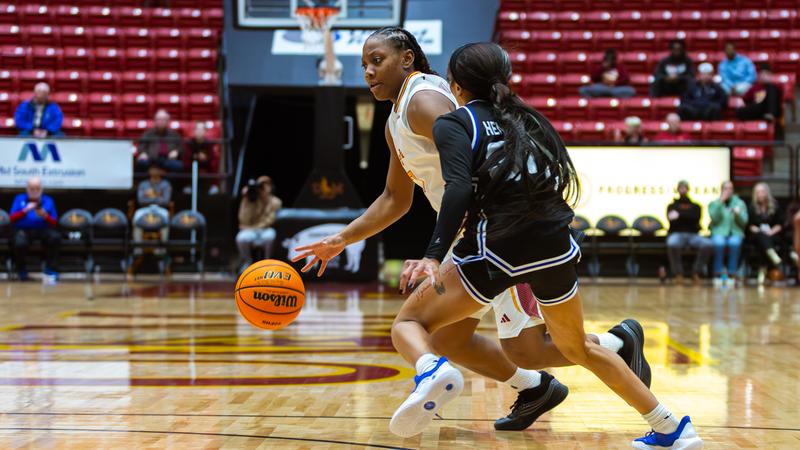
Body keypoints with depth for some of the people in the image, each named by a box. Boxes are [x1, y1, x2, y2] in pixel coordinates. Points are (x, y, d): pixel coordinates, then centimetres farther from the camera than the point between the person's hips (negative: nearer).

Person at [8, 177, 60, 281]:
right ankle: (21, 271, -8)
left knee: (55, 237, -32)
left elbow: (54, 223, 6)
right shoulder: (19, 199, 9)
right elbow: (11, 219, 0)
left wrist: (45, 216, -15)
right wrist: (25, 211, -15)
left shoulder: (48, 201, 10)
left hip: (43, 230, 1)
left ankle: (51, 270, -17)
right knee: (20, 243, -37)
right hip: (24, 229, -1)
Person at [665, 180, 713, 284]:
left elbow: (696, 217, -3)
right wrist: (687, 217, -5)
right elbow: (672, 221, 0)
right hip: (676, 234, -2)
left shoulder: (696, 206, 21)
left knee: (708, 244, -32)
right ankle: (678, 273, -24)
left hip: (693, 235, 2)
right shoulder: (672, 206, 20)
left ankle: (696, 273, -17)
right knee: (672, 244, -41)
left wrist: (680, 215, -11)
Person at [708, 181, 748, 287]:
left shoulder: (740, 203, 14)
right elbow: (714, 218, -9)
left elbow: (744, 222, 3)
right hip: (719, 232, 0)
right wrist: (721, 202, -12)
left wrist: (738, 214, -18)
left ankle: (731, 274, -30)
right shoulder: (714, 204, 11)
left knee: (734, 243, -36)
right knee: (719, 242, -37)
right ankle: (718, 274, -28)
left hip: (735, 233, 1)